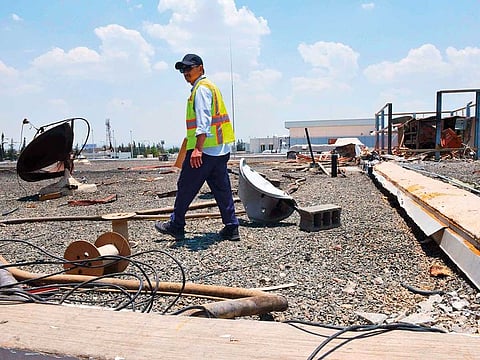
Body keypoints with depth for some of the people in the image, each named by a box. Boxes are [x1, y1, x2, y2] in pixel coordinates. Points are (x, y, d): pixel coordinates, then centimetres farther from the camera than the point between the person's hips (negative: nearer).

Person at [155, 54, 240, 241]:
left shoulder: (201, 88, -8)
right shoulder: (211, 86, 23)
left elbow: (204, 120, -20)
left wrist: (198, 148, -27)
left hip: (204, 149, -10)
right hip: (220, 149, 10)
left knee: (185, 187, 2)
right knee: (222, 188, 9)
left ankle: (176, 225, 13)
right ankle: (231, 228, 10)